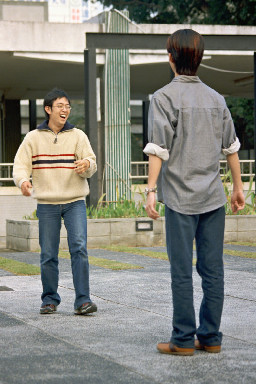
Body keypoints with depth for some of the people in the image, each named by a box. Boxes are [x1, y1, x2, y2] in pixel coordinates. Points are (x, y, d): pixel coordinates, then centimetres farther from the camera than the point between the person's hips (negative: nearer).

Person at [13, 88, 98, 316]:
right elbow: (21, 164, 0)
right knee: (48, 255, 4)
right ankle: (50, 299, 18)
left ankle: (83, 300, -10)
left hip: (75, 202, 0)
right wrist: (23, 180, -22)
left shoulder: (78, 136, 6)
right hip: (47, 204, 0)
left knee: (79, 248, -12)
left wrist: (87, 164, -25)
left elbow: (91, 163, 0)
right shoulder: (33, 138, 5)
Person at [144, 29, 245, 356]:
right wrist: (238, 187, 21)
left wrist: (150, 189, -11)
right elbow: (231, 147, 13)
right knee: (212, 269, 6)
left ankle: (183, 339, 2)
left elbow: (158, 148, -12)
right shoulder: (216, 98, 10)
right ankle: (210, 337, 10)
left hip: (181, 196, -5)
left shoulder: (164, 97, -5)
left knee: (181, 270, -1)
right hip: (214, 197, 5)